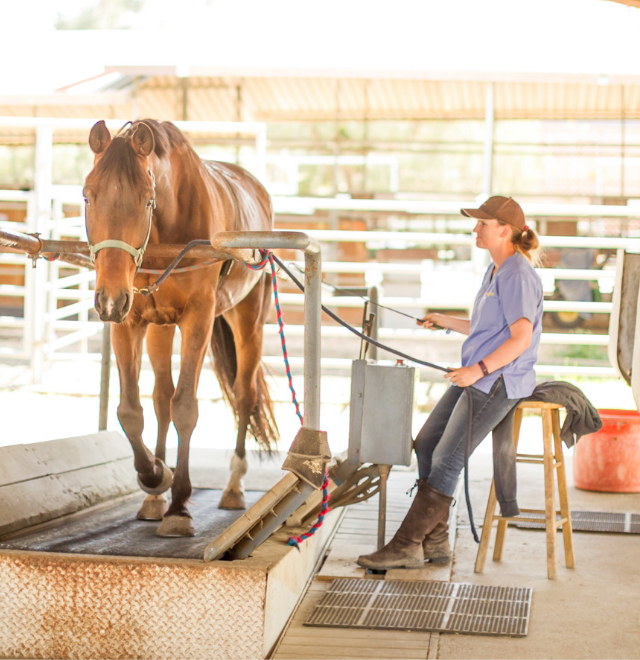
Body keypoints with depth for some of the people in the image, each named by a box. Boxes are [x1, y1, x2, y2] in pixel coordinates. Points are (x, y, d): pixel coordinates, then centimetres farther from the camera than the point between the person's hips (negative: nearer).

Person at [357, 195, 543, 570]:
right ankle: (435, 541, 8)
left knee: (447, 459, -12)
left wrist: (479, 369, -27)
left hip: (500, 381, -10)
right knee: (427, 444, 5)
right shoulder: (495, 272, 18)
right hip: (476, 378, 10)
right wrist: (445, 322, 26)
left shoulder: (518, 275, -14)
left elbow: (520, 338, -22)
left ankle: (406, 546, -9)